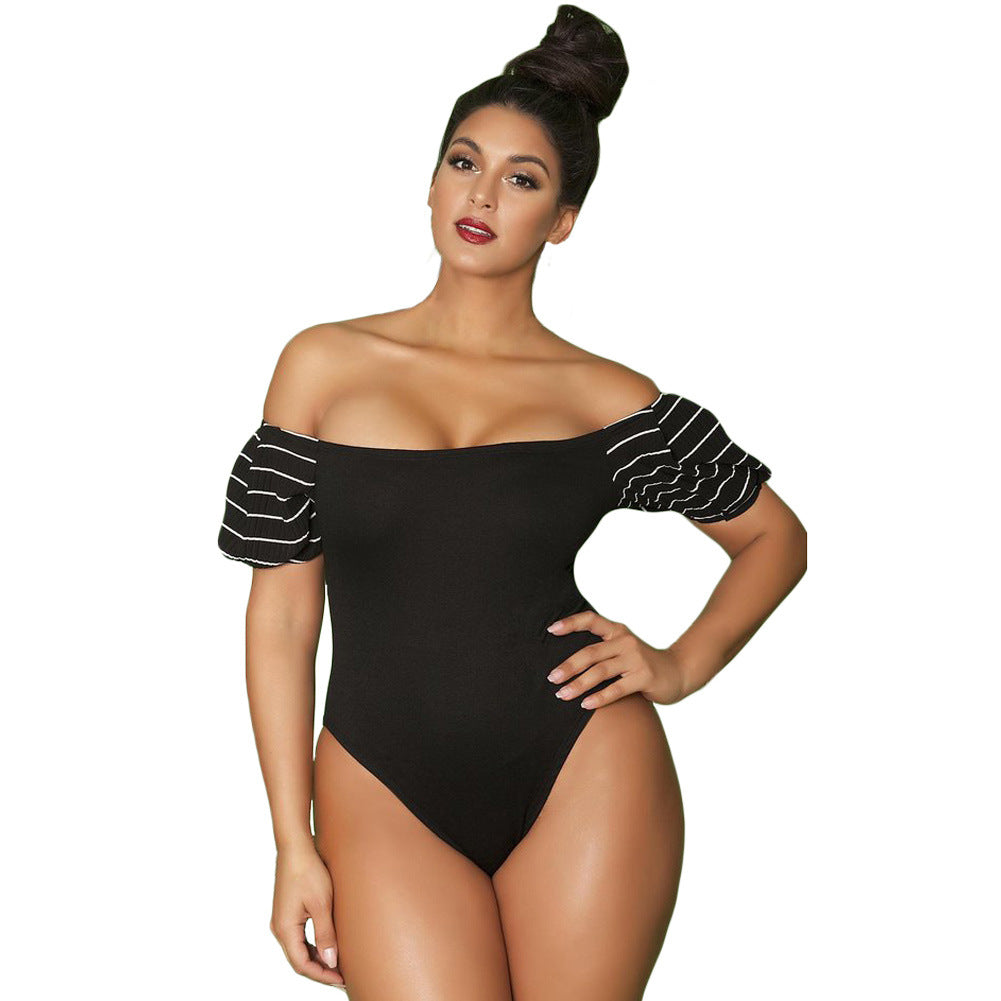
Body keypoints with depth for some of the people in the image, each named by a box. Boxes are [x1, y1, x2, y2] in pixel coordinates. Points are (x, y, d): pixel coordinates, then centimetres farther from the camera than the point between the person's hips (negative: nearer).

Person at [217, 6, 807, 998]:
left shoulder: (609, 397, 4)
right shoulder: (325, 364, 4)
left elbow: (775, 536, 16)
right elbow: (282, 610, 4)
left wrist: (683, 665, 0)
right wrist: (294, 844, 2)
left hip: (583, 772, 0)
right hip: (385, 795, 0)